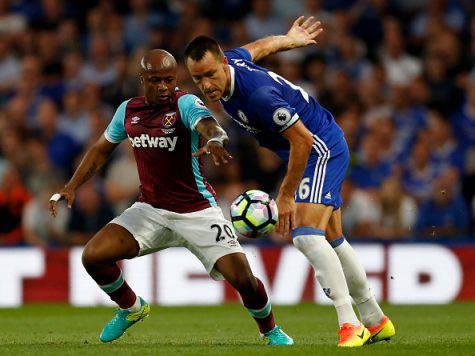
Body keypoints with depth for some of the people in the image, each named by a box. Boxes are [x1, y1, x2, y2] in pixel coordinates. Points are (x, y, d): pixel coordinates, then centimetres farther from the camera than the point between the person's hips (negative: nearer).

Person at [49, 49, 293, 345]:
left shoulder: (186, 104, -13)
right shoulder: (129, 110, 4)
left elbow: (208, 124, -36)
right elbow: (102, 149, 19)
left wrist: (215, 140, -60)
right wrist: (72, 186, 10)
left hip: (197, 210, -5)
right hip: (150, 210, 5)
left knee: (242, 277, -17)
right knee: (93, 256, -12)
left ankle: (271, 331, 14)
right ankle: (131, 309, 18)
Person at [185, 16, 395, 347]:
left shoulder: (259, 95, -34)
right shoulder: (229, 60, -7)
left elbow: (302, 139, -27)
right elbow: (260, 46, 15)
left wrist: (286, 196, -21)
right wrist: (289, 39, 36)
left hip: (322, 148, -10)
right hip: (322, 149, 10)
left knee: (307, 235, -24)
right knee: (332, 241, 17)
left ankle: (350, 326, -26)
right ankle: (376, 320, 29)